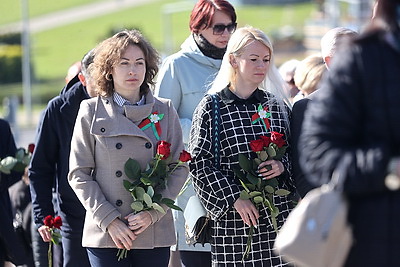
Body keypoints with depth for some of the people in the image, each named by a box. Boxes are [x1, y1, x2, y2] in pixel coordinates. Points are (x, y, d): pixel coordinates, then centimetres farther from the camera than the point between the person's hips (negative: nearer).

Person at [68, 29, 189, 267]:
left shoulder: (165, 111, 8)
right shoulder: (92, 112, 3)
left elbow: (180, 168, 5)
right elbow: (79, 174, 1)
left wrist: (153, 212, -8)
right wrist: (109, 220, -9)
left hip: (155, 234, 2)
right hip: (105, 235, -2)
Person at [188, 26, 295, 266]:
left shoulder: (277, 106, 11)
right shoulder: (211, 108, 0)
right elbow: (200, 164, -4)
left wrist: (282, 166, -5)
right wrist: (234, 198, -11)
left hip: (278, 216, 3)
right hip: (233, 220, -3)